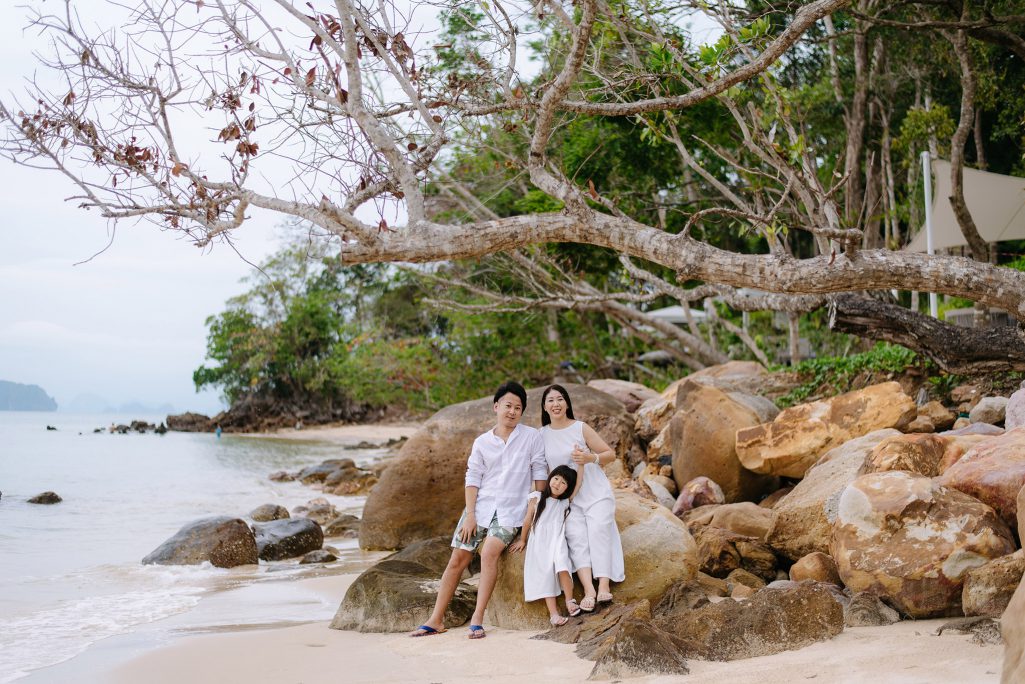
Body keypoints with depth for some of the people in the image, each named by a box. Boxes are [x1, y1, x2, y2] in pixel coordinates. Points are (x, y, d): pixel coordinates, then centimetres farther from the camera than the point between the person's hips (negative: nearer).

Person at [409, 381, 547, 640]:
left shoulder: (531, 437, 0)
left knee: (489, 552, -26)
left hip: (511, 510, -3)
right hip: (481, 506, 3)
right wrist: (469, 514, -4)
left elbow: (539, 473, 2)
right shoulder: (482, 442, 5)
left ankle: (477, 619, -21)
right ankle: (436, 620, 8)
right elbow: (472, 479, 5)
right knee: (457, 560, 0)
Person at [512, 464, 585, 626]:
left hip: (557, 542, 0)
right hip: (539, 544, 0)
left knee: (562, 567, -27)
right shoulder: (537, 498, 7)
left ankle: (570, 601, -15)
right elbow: (528, 520, 14)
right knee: (545, 574, -12)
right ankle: (553, 613, -18)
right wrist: (522, 540, 20)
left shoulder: (565, 502, 9)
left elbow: (579, 484, 0)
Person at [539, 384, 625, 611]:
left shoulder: (581, 428, -2)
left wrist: (590, 458, -18)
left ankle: (604, 586, -32)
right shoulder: (542, 435, 6)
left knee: (598, 532, -23)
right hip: (568, 499, 2)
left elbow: (610, 454, 1)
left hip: (596, 493, -2)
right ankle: (588, 589, -34)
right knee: (576, 537, -21)